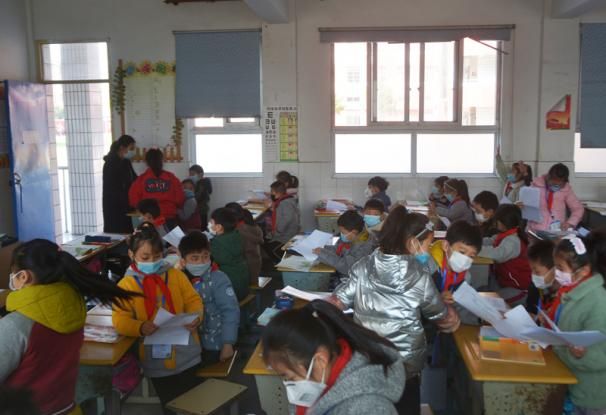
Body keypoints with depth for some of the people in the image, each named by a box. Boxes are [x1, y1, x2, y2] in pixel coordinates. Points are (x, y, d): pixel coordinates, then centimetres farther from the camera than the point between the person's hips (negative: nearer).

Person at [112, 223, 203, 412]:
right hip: (156, 361, -1)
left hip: (186, 355, 2)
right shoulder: (126, 285, -5)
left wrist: (195, 317, -17)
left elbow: (193, 300, 4)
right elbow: (120, 319, -10)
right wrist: (141, 328, -29)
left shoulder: (175, 275, 1)